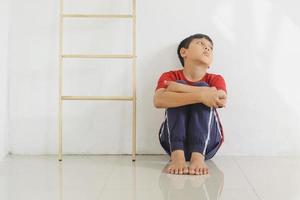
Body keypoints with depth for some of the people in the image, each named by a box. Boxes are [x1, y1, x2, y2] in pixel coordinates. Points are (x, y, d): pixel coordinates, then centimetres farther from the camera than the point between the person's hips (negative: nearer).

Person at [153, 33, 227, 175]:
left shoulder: (215, 79, 6)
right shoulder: (170, 77, 1)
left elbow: (222, 100, -20)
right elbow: (158, 101, -23)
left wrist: (179, 88, -20)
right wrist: (200, 95, -34)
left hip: (206, 143, 1)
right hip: (174, 141, -1)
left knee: (202, 87, -18)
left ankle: (198, 156, -36)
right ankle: (177, 155, -36)